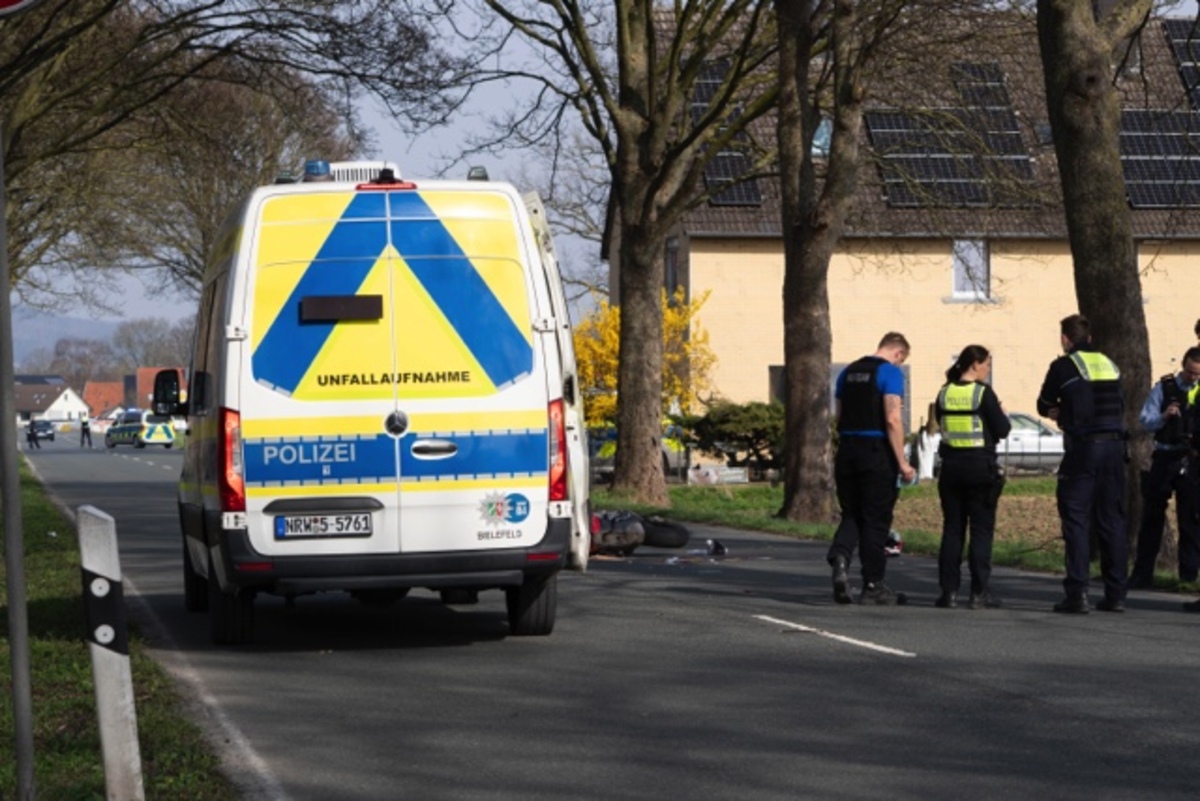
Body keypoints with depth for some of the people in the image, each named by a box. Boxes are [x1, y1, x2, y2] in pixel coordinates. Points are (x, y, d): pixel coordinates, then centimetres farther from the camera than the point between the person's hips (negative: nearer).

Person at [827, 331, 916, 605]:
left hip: (847, 449, 5)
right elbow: (892, 420, -15)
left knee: (851, 513, 13)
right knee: (875, 519, 2)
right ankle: (872, 586, 6)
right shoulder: (890, 372, -7)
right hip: (877, 450, -5)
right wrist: (902, 462, -13)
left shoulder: (848, 372, 14)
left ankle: (840, 557, -16)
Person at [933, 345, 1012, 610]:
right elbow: (1002, 430, -8)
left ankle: (949, 591, 6)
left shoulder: (944, 394, 4)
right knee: (981, 530, 1)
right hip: (980, 466, -4)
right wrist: (1001, 415, 11)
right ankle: (979, 593, -2)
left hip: (951, 466, 4)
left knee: (952, 529, 9)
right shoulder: (983, 393, -11)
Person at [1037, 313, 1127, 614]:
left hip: (1083, 449, -5)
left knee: (1076, 520, -3)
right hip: (1114, 445, 5)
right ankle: (1115, 594, 9)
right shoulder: (1109, 365, 15)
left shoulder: (1064, 366, -2)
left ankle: (1077, 594, -10)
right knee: (1112, 521, 9)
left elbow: (1044, 406, 8)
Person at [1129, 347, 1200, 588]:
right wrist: (1163, 417, -19)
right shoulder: (1164, 388, 3)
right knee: (1152, 516, 5)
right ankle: (1142, 573, 13)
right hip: (1164, 457, 1)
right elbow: (1145, 420, 0)